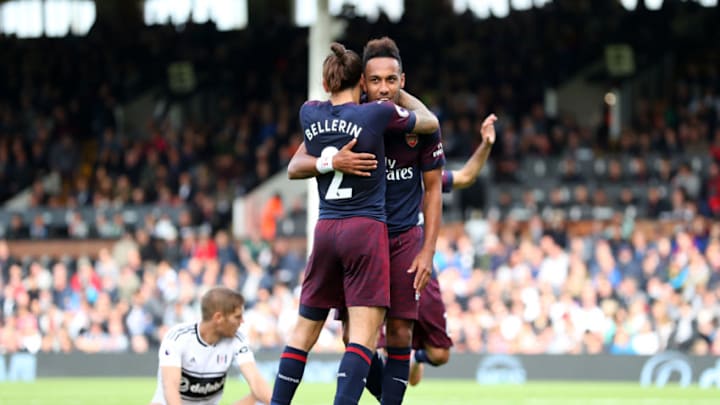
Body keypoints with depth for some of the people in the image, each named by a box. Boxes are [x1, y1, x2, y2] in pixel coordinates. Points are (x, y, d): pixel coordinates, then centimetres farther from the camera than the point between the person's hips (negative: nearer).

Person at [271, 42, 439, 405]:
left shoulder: (309, 114, 5)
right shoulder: (378, 113, -7)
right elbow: (430, 122, 12)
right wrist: (400, 94, 26)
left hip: (325, 231, 5)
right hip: (367, 229, -5)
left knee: (305, 329, 13)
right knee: (364, 333, -9)